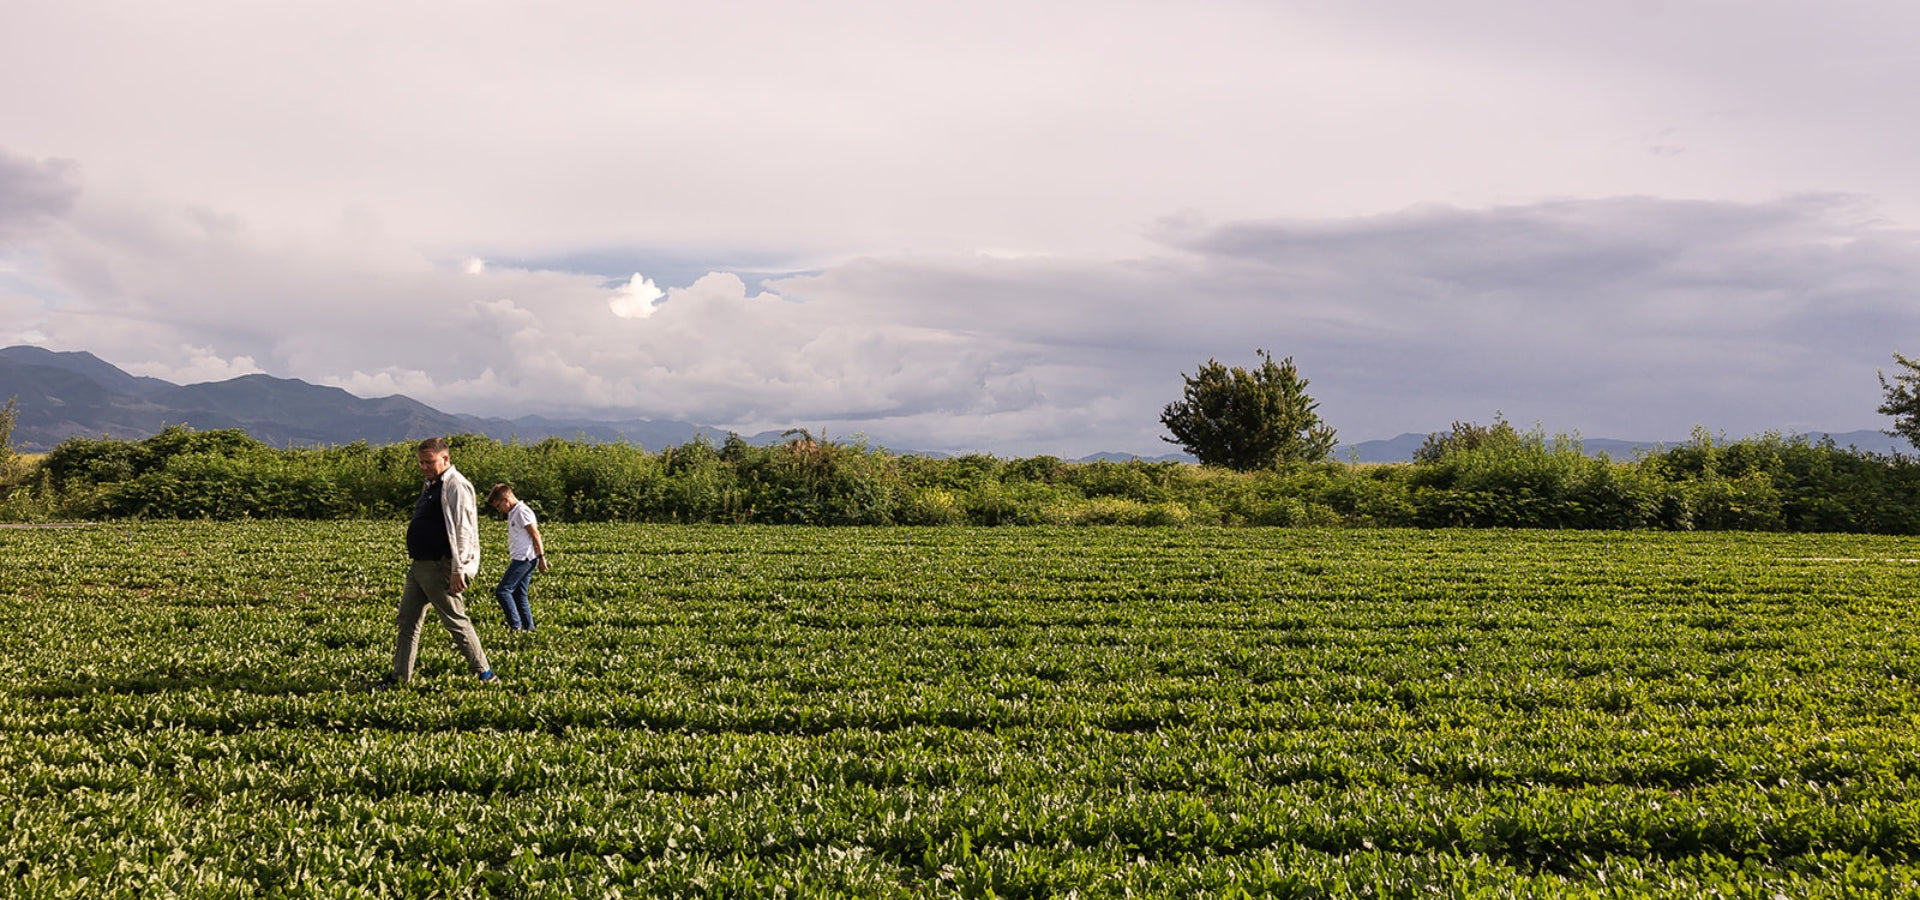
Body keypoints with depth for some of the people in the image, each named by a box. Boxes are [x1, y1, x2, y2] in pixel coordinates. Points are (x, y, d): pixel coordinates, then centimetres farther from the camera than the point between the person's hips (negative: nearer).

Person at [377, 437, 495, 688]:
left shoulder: (456, 486, -14)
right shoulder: (430, 486, 17)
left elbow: (462, 530, -21)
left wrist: (458, 570, -26)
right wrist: (414, 561, 22)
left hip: (440, 568, -10)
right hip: (419, 565, 10)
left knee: (456, 621, -4)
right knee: (407, 620, 11)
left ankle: (485, 674, 5)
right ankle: (399, 675, 18)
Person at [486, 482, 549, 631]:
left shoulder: (522, 511, -11)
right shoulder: (513, 513, 20)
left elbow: (535, 535, -14)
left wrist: (541, 557, -15)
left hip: (524, 559, -10)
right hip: (520, 559, 10)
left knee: (502, 591, -13)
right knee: (519, 595, 9)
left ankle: (515, 626, -13)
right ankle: (528, 628, 10)